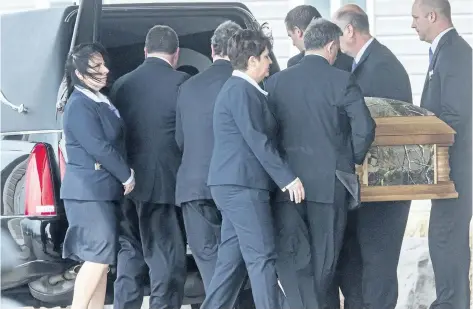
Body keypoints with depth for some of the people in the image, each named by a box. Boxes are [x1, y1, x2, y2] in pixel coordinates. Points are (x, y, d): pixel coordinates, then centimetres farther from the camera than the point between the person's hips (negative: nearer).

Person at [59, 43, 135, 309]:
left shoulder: (101, 102, 15)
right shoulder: (79, 105, -14)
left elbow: (116, 142, 19)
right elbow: (98, 147, -19)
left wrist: (125, 176, 6)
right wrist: (127, 176, -10)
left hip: (104, 190, 9)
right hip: (89, 190, -9)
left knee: (102, 258, 8)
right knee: (98, 256, -13)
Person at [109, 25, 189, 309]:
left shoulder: (122, 84, 8)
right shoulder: (179, 82, -8)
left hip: (129, 182, 5)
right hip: (165, 183, -5)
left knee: (130, 254, 14)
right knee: (167, 260, -2)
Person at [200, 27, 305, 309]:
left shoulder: (241, 89, 19)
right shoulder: (241, 90, -13)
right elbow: (257, 140, -17)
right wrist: (287, 178, -15)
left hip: (234, 184, 10)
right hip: (242, 184, -10)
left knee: (232, 259, 10)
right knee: (262, 257, -10)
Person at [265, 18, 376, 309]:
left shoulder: (276, 81, 3)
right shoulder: (342, 81, -6)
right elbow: (365, 129, -11)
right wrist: (351, 161, 7)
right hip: (330, 182, -2)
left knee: (291, 254, 2)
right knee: (324, 255, 10)